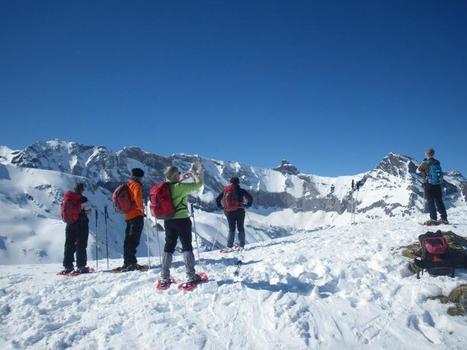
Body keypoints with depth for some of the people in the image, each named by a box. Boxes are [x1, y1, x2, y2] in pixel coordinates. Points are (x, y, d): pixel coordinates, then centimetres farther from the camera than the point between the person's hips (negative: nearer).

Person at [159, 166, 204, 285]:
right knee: (187, 246, 5)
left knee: (169, 247, 13)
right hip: (182, 220, -6)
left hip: (168, 221, 6)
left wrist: (181, 179, 24)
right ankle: (191, 275, 6)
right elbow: (199, 183, -12)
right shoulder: (181, 187, -17)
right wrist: (193, 174, 5)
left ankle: (164, 277, 13)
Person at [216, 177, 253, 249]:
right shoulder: (240, 190, 1)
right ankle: (241, 245, 3)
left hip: (229, 212, 2)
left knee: (231, 229, 13)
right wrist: (247, 205, 13)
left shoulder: (225, 190, 9)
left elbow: (217, 199, 11)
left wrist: (221, 207, 21)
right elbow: (250, 198, -2)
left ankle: (229, 246, 3)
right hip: (239, 211, -2)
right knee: (240, 229, 10)